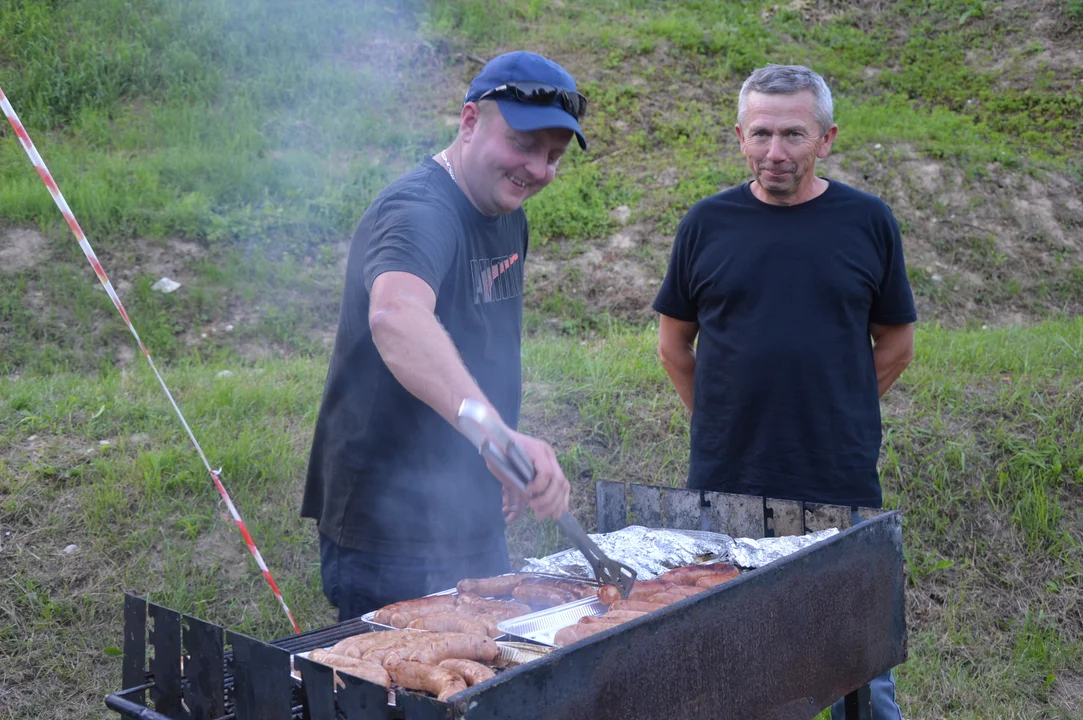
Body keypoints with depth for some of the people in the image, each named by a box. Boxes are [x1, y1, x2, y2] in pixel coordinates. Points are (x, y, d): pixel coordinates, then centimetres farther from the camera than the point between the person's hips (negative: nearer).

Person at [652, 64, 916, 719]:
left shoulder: (867, 221, 2)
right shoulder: (708, 223, 2)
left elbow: (896, 346, 11)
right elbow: (675, 345, 11)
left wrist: (836, 416, 8)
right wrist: (722, 420, 7)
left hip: (841, 481, 0)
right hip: (724, 480, 1)